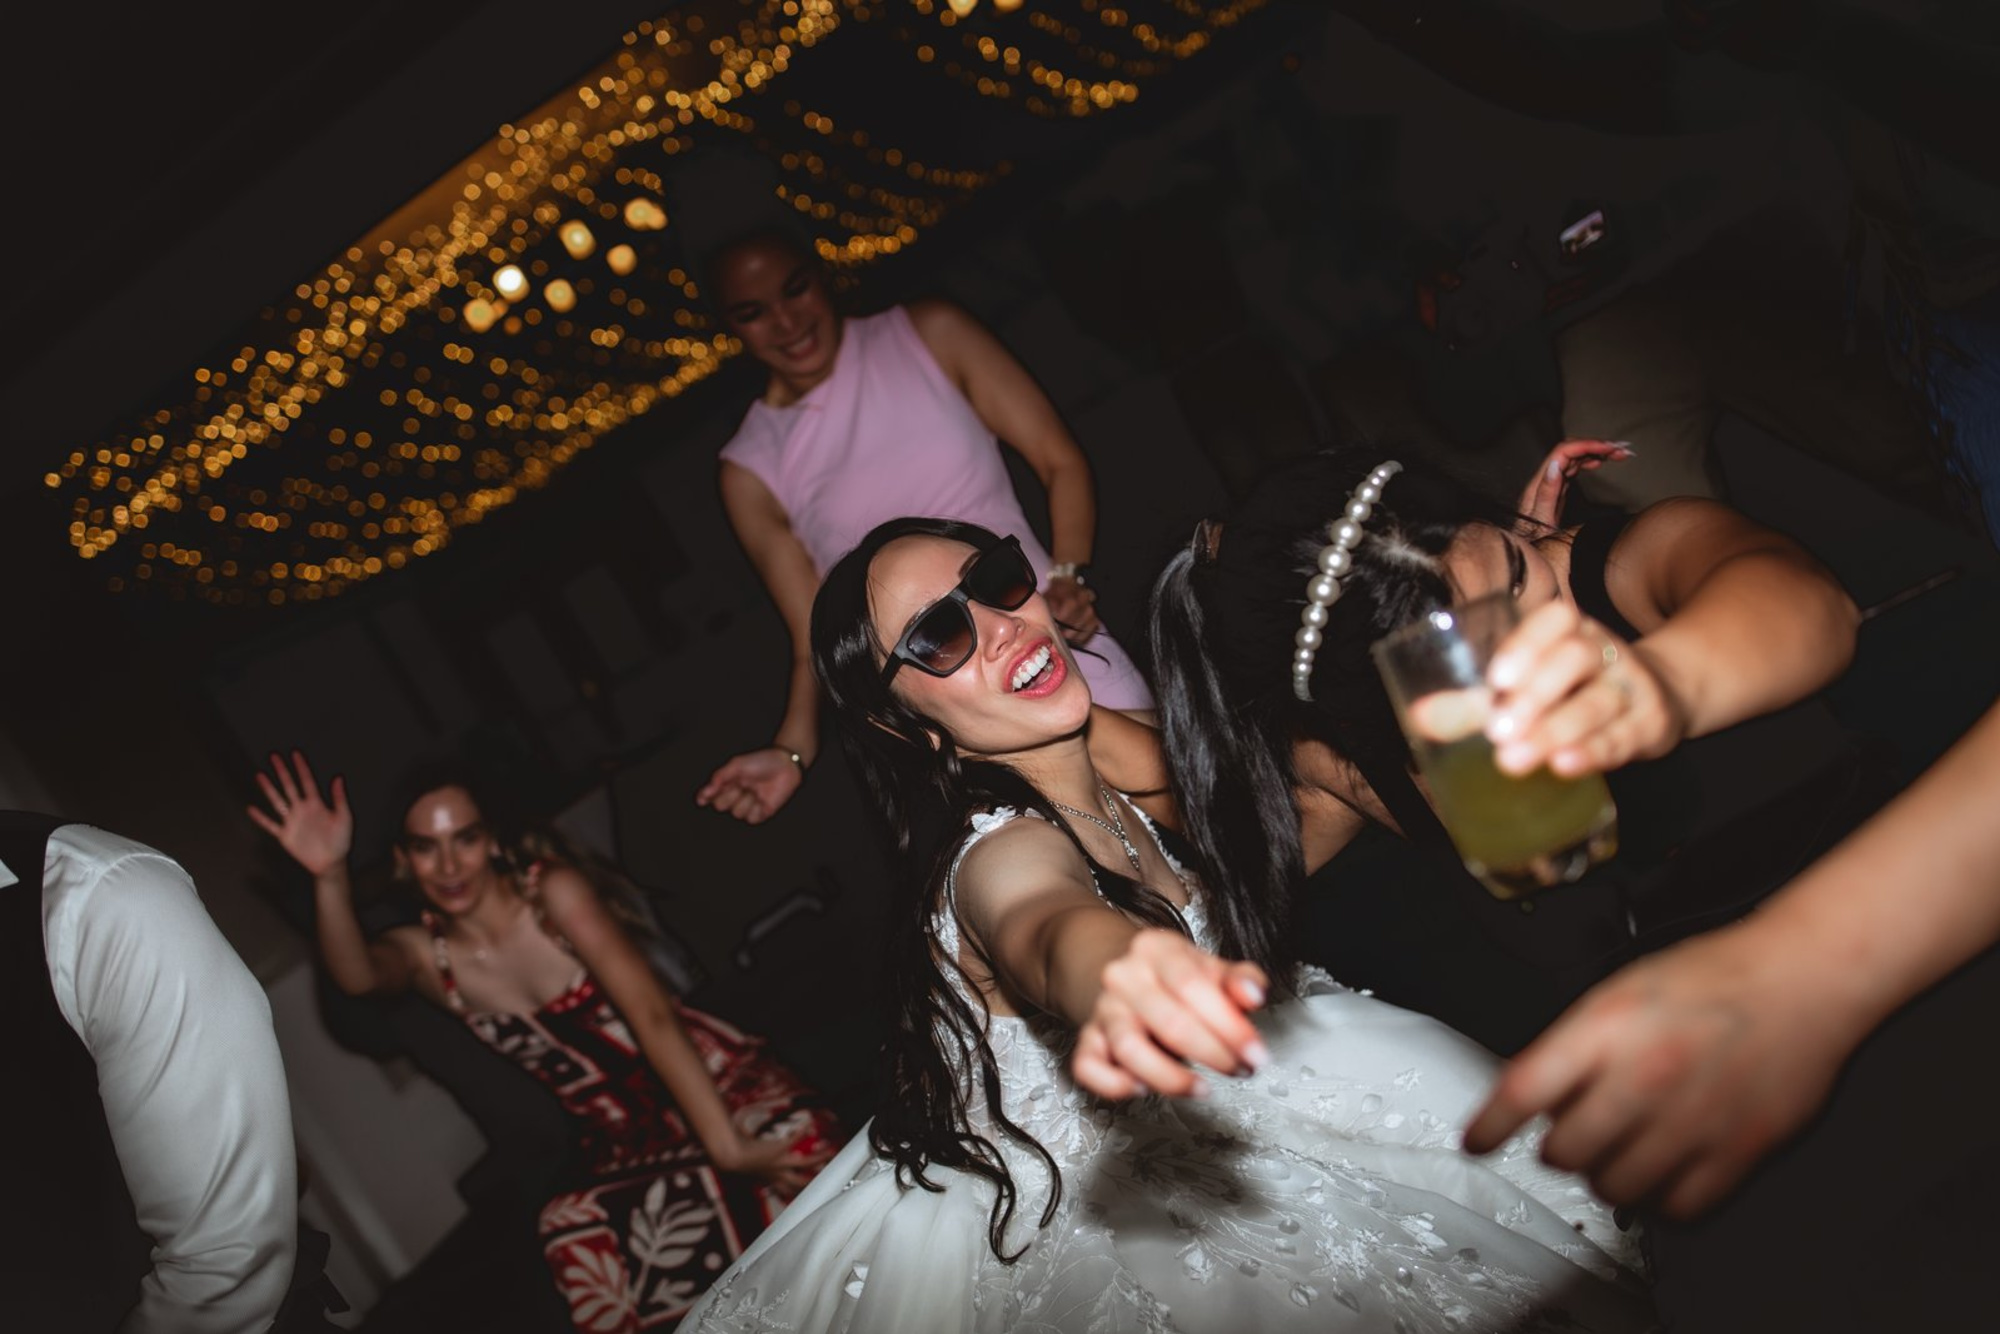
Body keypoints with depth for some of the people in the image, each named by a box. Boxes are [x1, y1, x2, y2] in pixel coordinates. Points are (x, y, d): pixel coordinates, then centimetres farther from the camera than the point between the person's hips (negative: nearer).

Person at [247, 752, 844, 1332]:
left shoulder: (555, 893, -8)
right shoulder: (423, 953, 3)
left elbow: (653, 1015, -17)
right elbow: (355, 976, -21)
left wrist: (728, 1146, -24)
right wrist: (329, 876, -40)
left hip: (714, 1081, -3)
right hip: (622, 1146, 3)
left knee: (798, 1152, -32)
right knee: (580, 1261, -27)